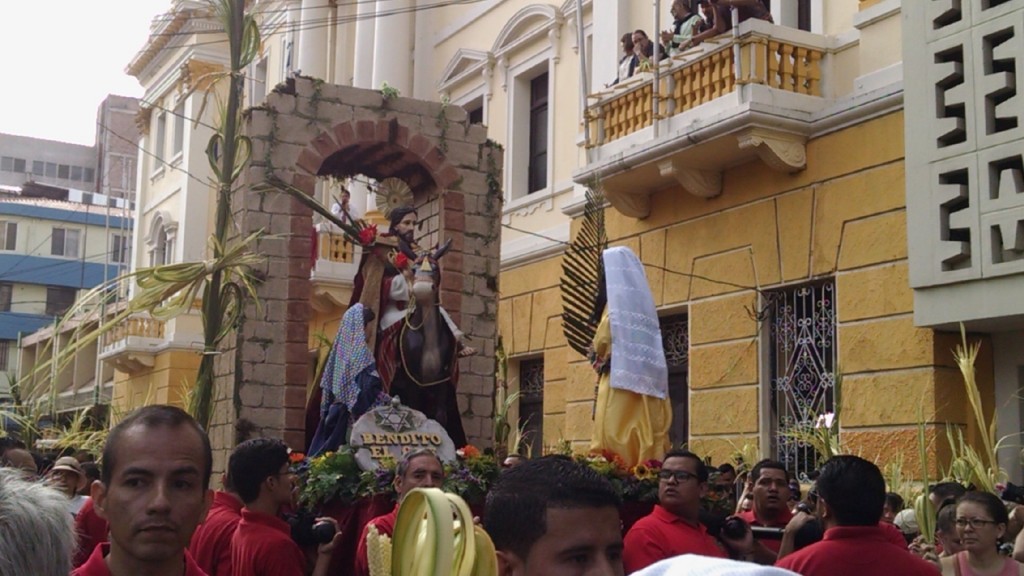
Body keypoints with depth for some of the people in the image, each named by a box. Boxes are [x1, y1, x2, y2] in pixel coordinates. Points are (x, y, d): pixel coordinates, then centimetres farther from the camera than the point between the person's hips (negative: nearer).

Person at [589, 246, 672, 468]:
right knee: (640, 434, 4)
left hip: (621, 379, -8)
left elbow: (604, 341, -10)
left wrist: (598, 357, 9)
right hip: (643, 381, 9)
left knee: (613, 436, -10)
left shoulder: (617, 298, -6)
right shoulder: (641, 298, 19)